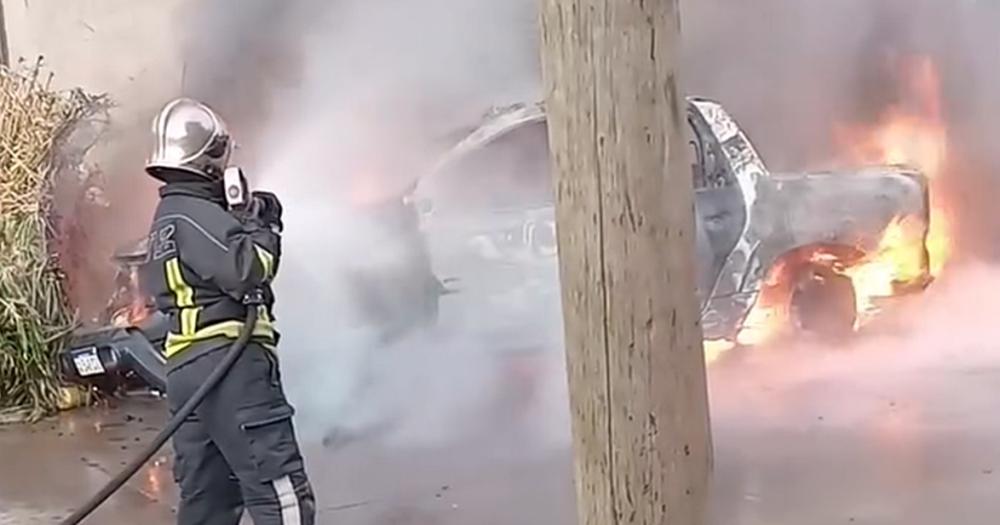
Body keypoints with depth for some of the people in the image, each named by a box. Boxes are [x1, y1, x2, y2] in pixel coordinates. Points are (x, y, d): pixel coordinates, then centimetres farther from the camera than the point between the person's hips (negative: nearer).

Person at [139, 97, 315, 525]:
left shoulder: (169, 218, 22)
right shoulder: (196, 215, -10)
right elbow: (246, 270, -22)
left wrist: (247, 222, 11)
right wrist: (262, 227, -5)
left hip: (188, 368, 10)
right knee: (280, 490, -11)